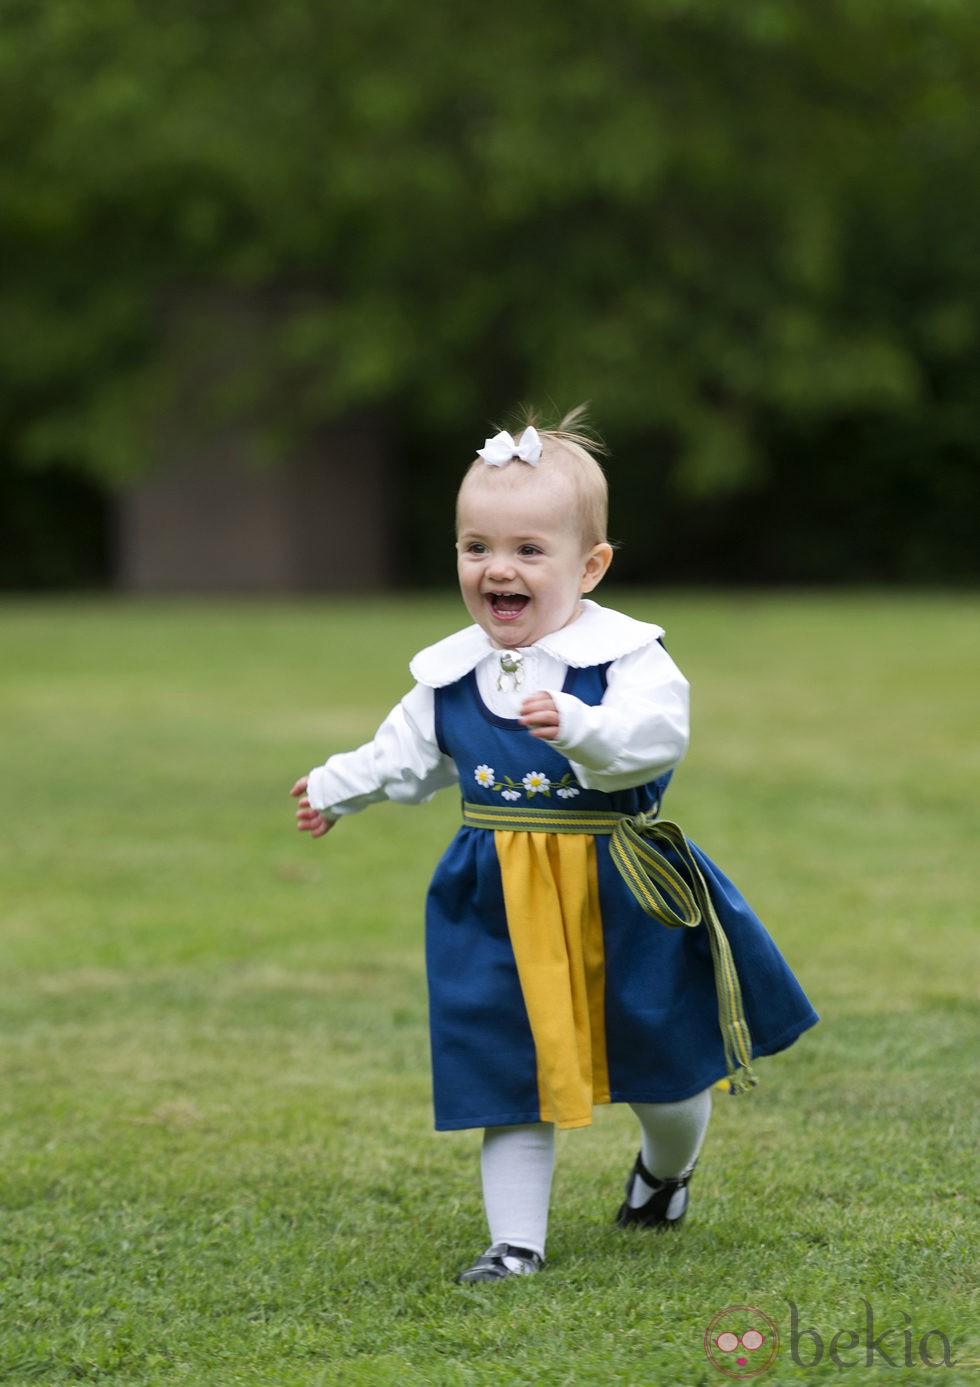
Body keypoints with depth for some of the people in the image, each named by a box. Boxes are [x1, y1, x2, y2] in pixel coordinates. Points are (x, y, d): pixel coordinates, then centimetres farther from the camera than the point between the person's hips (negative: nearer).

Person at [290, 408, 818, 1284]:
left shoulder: (625, 655, -13)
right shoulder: (451, 674, 4)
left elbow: (655, 732, -31)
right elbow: (408, 753, 21)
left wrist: (581, 727, -47)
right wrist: (338, 788, 23)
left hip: (620, 897, -3)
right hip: (501, 906, 3)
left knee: (661, 1058, 14)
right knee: (513, 1077, 2)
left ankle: (668, 1165, 46)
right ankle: (516, 1239, 9)